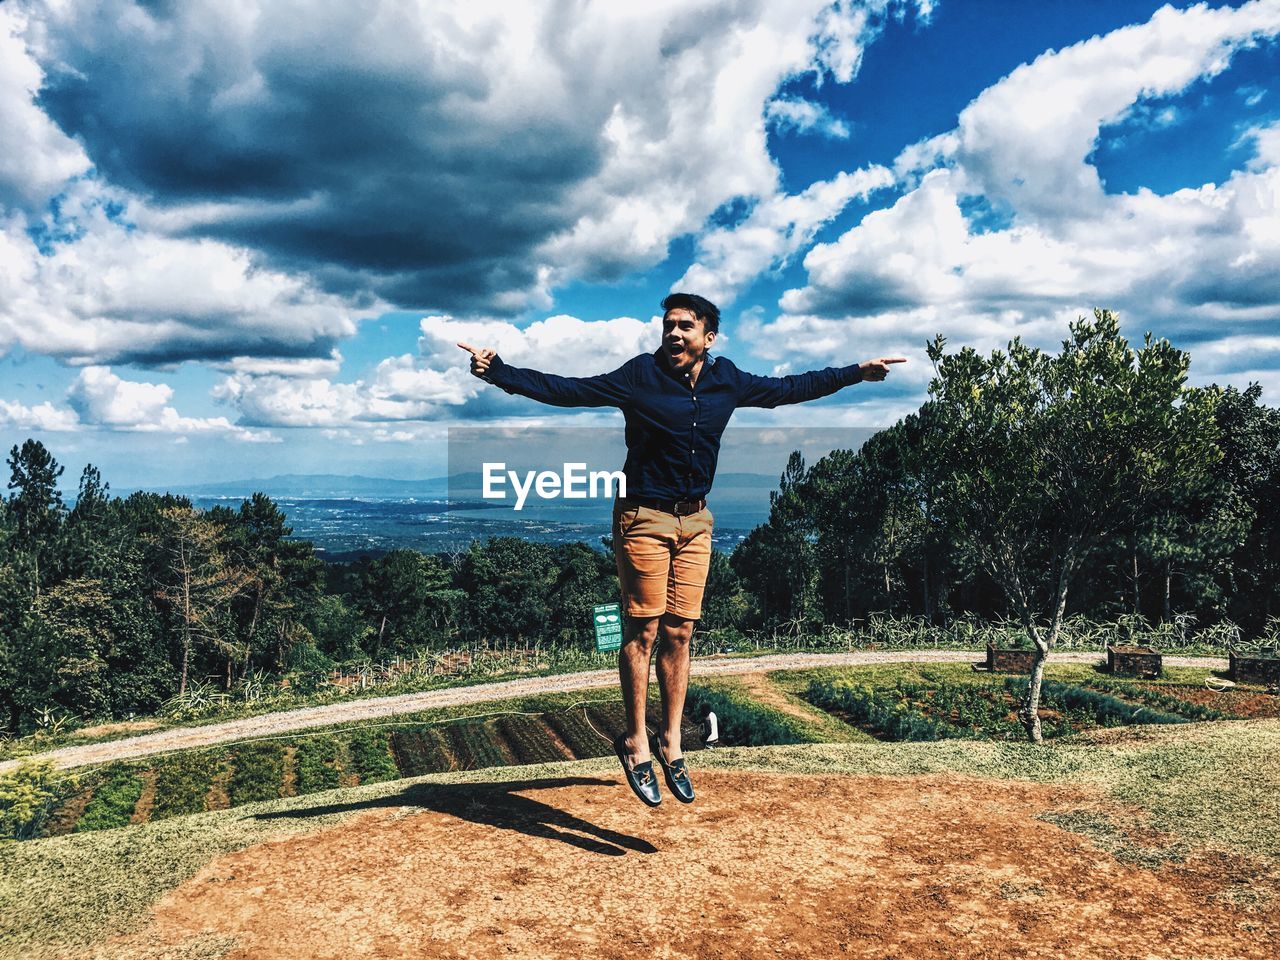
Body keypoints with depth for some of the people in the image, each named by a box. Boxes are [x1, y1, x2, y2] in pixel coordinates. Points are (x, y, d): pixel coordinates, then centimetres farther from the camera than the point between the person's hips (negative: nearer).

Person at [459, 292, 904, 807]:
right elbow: (567, 389, -13)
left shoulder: (726, 380, 4)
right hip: (644, 517, -4)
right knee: (643, 632, -2)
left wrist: (856, 373, 21)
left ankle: (670, 741, 18)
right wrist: (498, 372, -23)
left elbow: (787, 388, 17)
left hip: (695, 520, 4)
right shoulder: (639, 376, -9)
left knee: (679, 633, 8)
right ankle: (635, 741, 11)